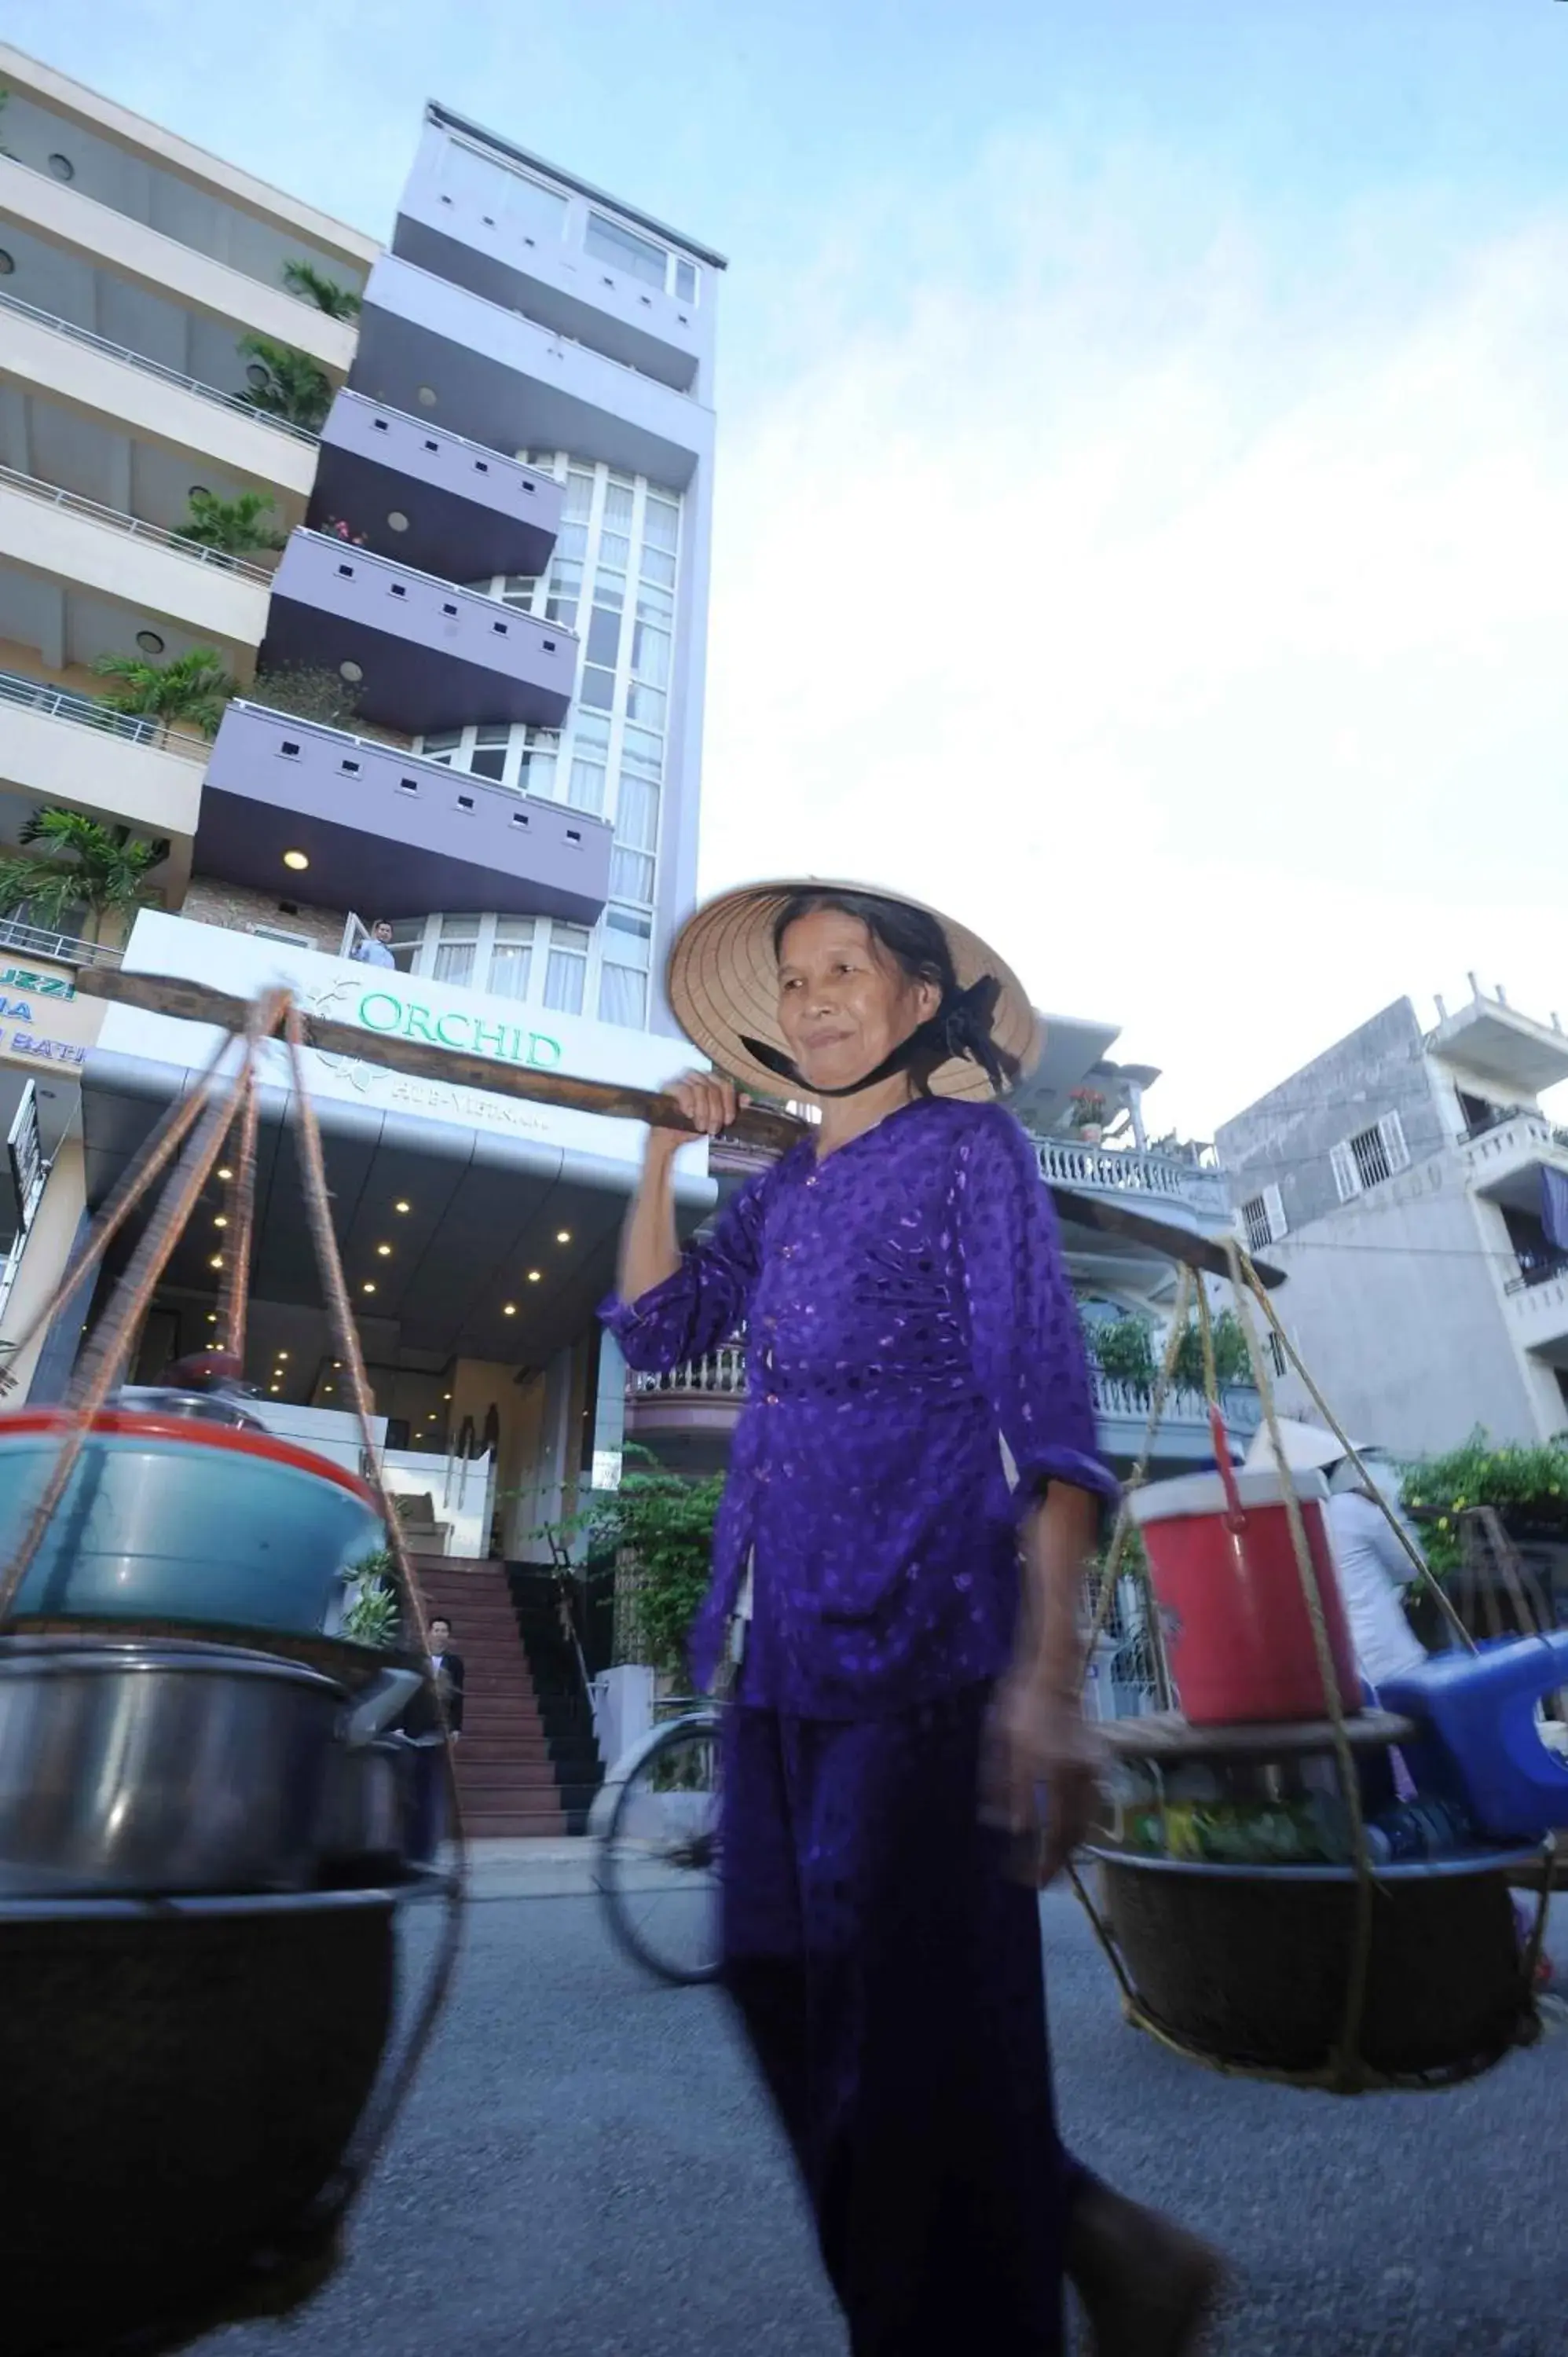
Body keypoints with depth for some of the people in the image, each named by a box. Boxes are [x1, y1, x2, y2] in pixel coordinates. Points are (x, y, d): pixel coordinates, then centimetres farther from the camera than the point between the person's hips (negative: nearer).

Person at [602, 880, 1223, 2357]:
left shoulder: (971, 1149, -3)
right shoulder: (782, 1191, 17)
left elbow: (1046, 1416, -12)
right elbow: (655, 1328, 17)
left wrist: (1047, 1676, -22)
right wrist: (665, 1151, 10)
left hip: (921, 1647, -7)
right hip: (780, 1654, 8)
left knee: (907, 2042, 2)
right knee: (785, 1997, 15)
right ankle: (1087, 2238, 34)